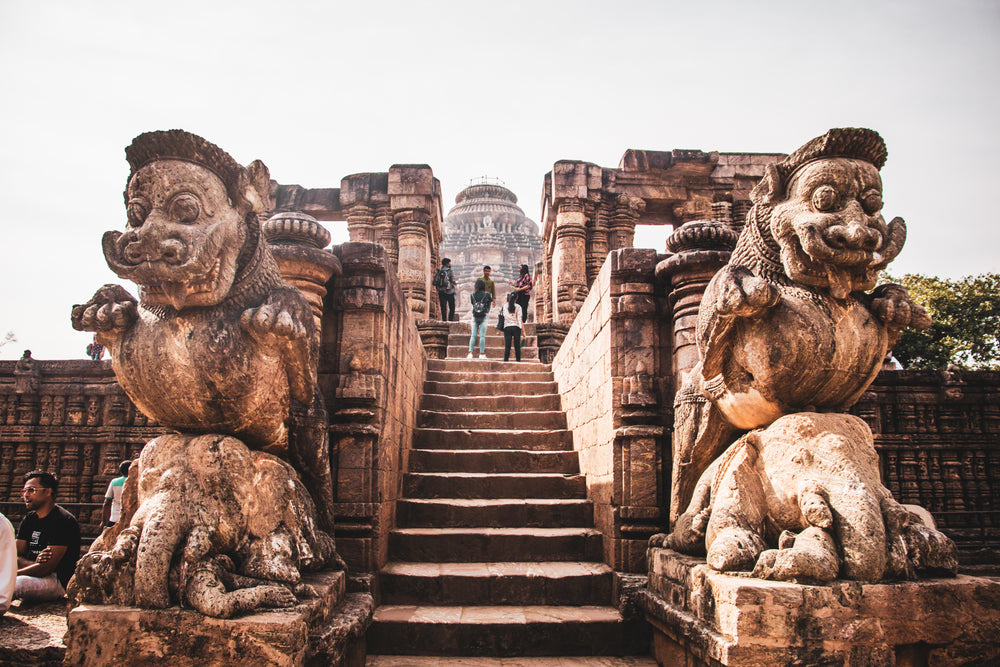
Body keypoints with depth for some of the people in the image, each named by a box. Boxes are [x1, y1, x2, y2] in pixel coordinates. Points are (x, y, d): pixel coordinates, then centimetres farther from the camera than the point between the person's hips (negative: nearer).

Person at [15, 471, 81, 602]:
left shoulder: (63, 521, -13)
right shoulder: (28, 519, 13)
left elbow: (47, 568, -18)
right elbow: (15, 557, 6)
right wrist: (35, 563, -16)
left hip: (59, 581, -8)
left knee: (14, 584, -33)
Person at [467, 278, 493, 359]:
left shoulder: (472, 295, 2)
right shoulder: (486, 294, -3)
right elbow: (491, 301, 15)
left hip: (475, 316, 2)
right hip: (484, 316, -2)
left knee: (473, 335, 4)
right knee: (482, 336, -1)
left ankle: (470, 353, -3)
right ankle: (481, 354, 0)